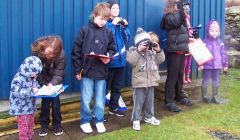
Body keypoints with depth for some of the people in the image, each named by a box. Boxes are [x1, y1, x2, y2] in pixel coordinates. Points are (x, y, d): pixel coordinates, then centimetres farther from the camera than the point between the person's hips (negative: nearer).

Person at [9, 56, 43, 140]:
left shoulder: (32, 77, 0)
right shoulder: (18, 79, -25)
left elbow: (36, 86, 15)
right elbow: (16, 92, -33)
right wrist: (31, 91, -36)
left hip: (30, 107, 8)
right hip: (21, 108, -8)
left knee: (31, 125, 21)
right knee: (23, 127, 5)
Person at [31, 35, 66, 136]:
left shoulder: (61, 55, -32)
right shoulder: (36, 49, -29)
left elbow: (58, 74, -26)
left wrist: (52, 84, -42)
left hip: (55, 80, -1)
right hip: (43, 79, 1)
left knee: (55, 101, -1)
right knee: (45, 101, -1)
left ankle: (57, 125, 17)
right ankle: (44, 125, 17)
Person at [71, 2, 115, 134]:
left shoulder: (108, 33, 3)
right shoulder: (85, 30, -5)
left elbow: (111, 50, 12)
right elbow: (76, 51, -4)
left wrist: (108, 57, -11)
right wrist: (77, 70, -6)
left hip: (101, 71, 2)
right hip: (86, 71, -2)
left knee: (100, 99, 11)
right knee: (85, 99, 5)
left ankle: (99, 121, 28)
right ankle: (85, 121, 24)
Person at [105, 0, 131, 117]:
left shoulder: (120, 23, 11)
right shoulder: (105, 23, -8)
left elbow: (127, 39, 9)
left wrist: (125, 26, -2)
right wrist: (113, 24, -20)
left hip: (120, 59, 7)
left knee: (117, 86, 16)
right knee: (105, 86, -3)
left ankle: (114, 107, 31)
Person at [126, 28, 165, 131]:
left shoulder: (152, 52, 9)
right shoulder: (133, 51, -6)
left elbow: (160, 60, 5)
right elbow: (131, 61, -25)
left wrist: (158, 50, -9)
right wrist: (138, 50, -27)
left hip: (151, 82, 5)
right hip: (139, 83, -5)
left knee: (150, 101, 17)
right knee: (138, 102, 1)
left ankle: (149, 117, 34)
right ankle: (136, 120, 12)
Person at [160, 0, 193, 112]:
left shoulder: (180, 15, 16)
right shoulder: (169, 16, -8)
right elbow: (177, 22, -28)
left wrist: (189, 39, 10)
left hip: (182, 49, 8)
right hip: (173, 50, -7)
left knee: (180, 75, 15)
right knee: (172, 76, -6)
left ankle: (180, 96, 27)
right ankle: (169, 102, -1)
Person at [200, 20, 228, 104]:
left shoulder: (220, 43, 5)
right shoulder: (205, 42, -8)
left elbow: (223, 54, 10)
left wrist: (225, 64, 10)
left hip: (217, 66, 5)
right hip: (207, 66, -4)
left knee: (216, 81, 12)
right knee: (205, 81, 4)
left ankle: (215, 96, 25)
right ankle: (204, 96, 17)